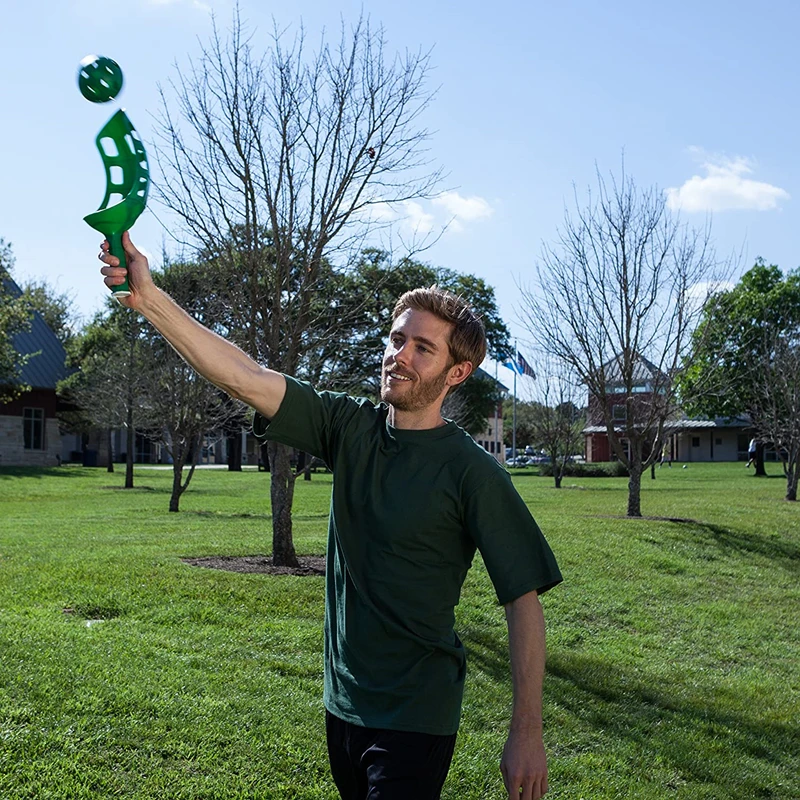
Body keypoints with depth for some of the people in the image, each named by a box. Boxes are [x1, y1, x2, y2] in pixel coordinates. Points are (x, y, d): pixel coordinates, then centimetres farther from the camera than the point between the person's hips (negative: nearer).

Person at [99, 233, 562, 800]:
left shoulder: (472, 472, -15)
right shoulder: (350, 428, -1)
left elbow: (524, 603, -13)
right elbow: (243, 376, -10)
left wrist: (528, 733, -16)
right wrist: (148, 298, -21)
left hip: (415, 718, -6)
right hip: (342, 702, 6)